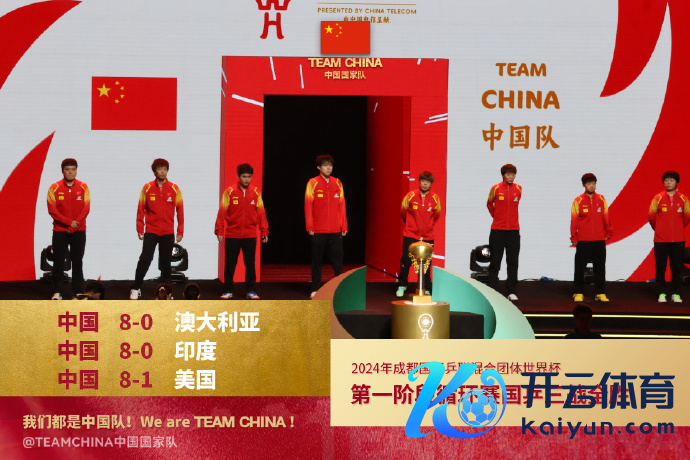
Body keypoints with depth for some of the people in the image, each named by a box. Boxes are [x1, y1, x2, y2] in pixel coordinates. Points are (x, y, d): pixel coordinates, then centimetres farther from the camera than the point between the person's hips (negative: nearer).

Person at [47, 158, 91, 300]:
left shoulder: (83, 187, 2)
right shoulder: (54, 188, -1)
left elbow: (86, 209, -2)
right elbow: (52, 210, -6)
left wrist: (73, 227, -10)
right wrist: (69, 222, -15)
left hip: (78, 231, 1)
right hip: (60, 230, -1)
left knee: (77, 262, 3)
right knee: (58, 262, -1)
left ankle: (77, 292, 9)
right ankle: (57, 292, 4)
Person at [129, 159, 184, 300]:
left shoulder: (174, 189, 1)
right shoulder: (147, 188, -1)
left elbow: (180, 210, 4)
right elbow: (141, 209, 2)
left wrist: (180, 231, 3)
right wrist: (140, 229, -1)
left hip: (168, 232, 1)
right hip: (151, 231, -1)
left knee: (165, 261, 7)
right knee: (145, 259, -8)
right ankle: (136, 289, 1)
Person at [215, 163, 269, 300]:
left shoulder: (255, 192, 3)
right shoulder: (229, 192, -2)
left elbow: (261, 212, 7)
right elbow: (222, 212, -1)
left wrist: (264, 231, 5)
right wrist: (219, 231, -4)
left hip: (250, 236, 1)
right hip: (232, 236, -1)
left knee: (250, 264, 5)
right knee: (229, 264, 5)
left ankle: (250, 290, 14)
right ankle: (227, 291, 14)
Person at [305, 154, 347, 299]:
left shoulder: (337, 183, 8)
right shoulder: (313, 183, 0)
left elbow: (342, 206, 10)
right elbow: (308, 206, -1)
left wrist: (344, 226, 6)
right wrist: (309, 226, -7)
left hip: (335, 231, 2)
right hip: (318, 231, -2)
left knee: (338, 260, 1)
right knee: (316, 261, 4)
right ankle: (315, 289, 11)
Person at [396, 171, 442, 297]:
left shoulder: (435, 198, -1)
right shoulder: (411, 196, -5)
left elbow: (436, 215, 17)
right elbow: (403, 211, 12)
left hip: (427, 237, 1)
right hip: (410, 236, -1)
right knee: (406, 261, -3)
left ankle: (426, 289, 12)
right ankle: (402, 286, 16)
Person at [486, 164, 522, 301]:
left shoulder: (518, 189, 5)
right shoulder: (495, 189, -1)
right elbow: (489, 204, 14)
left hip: (513, 230, 2)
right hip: (497, 230, -2)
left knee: (513, 262, 2)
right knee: (495, 262, 1)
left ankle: (512, 292, 6)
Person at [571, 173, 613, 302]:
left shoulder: (601, 199, 6)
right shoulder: (578, 201, -1)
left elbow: (606, 217, 11)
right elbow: (574, 220, 0)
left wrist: (608, 233, 9)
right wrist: (573, 238, 0)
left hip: (599, 240, 2)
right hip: (583, 240, -2)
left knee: (600, 267, 6)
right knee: (580, 267, 0)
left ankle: (600, 293, 13)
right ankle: (578, 293, 8)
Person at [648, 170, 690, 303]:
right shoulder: (658, 198, -1)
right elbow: (651, 216, 7)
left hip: (678, 239, 1)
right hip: (661, 240, -1)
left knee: (677, 267, 2)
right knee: (660, 267, 0)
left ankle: (675, 293, 11)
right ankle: (661, 293, 7)